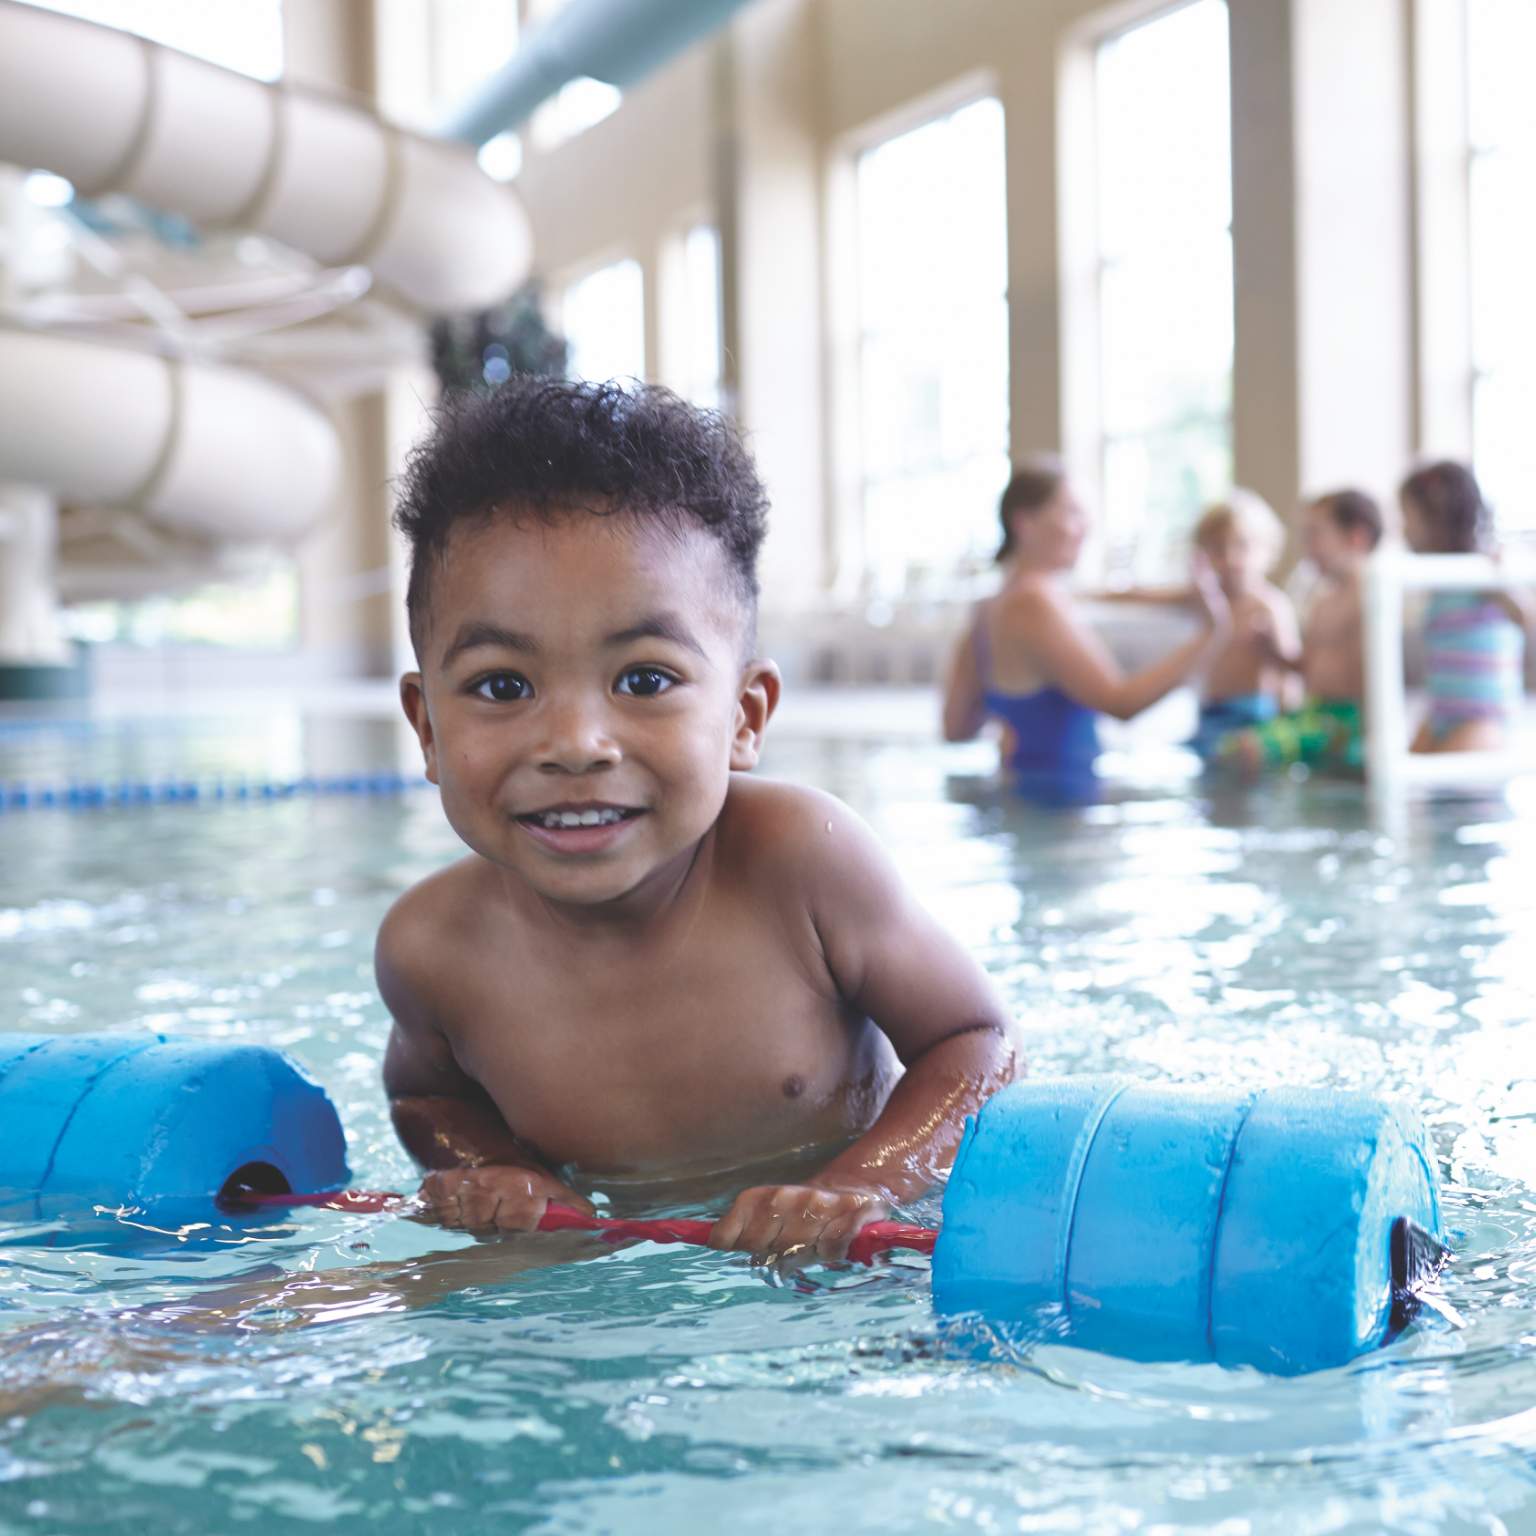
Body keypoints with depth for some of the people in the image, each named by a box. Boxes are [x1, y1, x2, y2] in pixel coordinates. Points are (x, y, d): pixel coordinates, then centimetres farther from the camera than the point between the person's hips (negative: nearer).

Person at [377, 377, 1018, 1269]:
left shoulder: (799, 854, -26)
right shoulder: (431, 947, -17)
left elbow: (979, 1044, -13)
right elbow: (425, 1090, 7)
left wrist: (857, 1187, -29)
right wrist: (485, 1165, -14)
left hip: (835, 1269, -3)